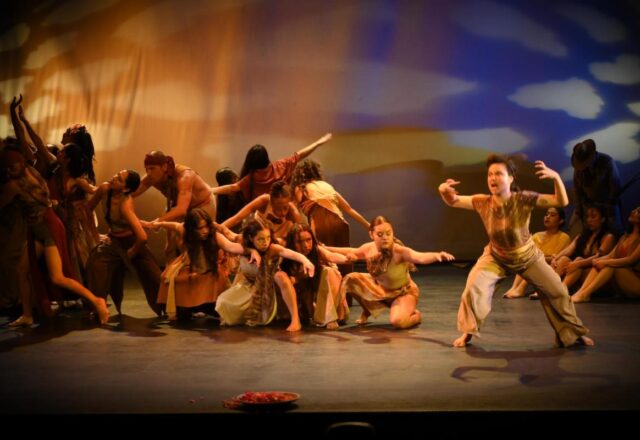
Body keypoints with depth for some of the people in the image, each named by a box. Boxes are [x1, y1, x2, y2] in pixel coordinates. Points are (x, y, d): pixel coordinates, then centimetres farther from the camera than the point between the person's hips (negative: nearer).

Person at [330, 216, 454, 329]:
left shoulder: (399, 251, -35)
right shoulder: (368, 249, -17)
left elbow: (420, 257, -55)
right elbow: (352, 252, 6)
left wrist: (437, 255, -76)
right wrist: (327, 248, 9)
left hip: (404, 292, -6)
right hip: (380, 289, 6)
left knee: (397, 321, -33)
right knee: (351, 279, -8)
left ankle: (415, 316, 7)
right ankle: (368, 309, 19)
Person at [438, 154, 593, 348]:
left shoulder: (523, 199, -31)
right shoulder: (482, 202, -25)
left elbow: (562, 202, -34)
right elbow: (453, 201, -18)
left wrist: (556, 177, -52)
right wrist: (444, 190, -43)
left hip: (528, 257, 0)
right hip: (496, 257, 0)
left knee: (557, 291, 3)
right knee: (473, 287, -18)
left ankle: (572, 333, 28)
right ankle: (468, 332, 5)